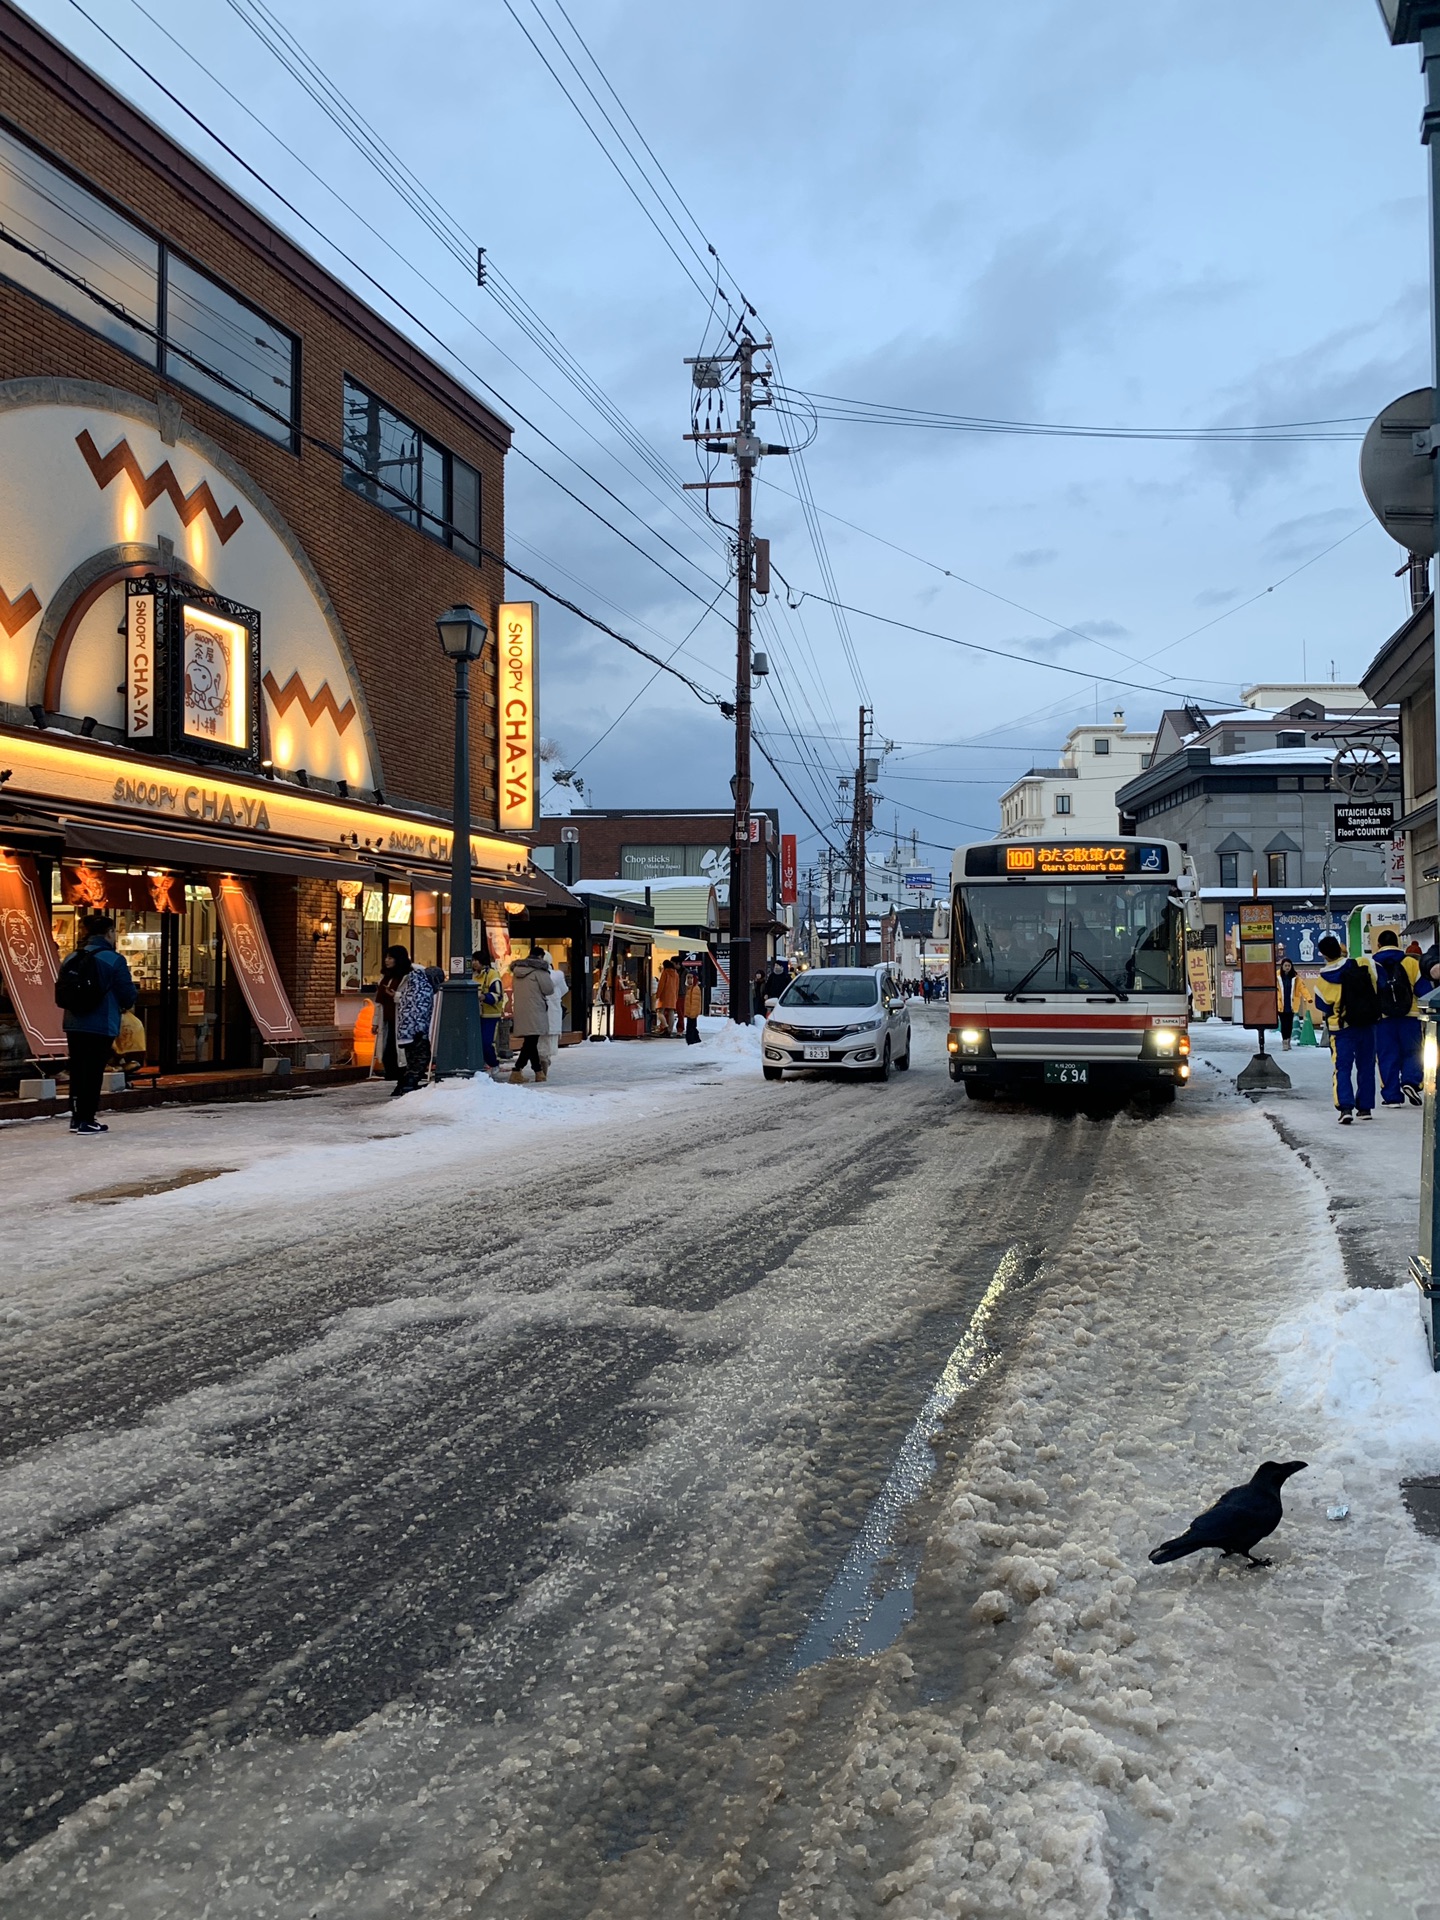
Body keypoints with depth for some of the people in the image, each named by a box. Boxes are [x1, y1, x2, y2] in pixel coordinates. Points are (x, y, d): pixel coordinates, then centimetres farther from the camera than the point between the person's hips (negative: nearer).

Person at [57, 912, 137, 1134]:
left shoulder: (72, 959, 6)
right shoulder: (113, 959, -11)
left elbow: (61, 992, 9)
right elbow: (128, 994, -10)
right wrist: (124, 1006, 11)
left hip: (73, 1024, 6)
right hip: (101, 1026, -6)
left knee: (77, 1070, 14)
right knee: (94, 1072, 1)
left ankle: (76, 1117, 21)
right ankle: (87, 1120, 3)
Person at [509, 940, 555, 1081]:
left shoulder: (516, 970, 13)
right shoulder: (539, 970, -10)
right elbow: (549, 989, -8)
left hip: (520, 1011, 8)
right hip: (534, 1013, -8)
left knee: (530, 1042, 13)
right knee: (531, 1042, -8)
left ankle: (539, 1071, 20)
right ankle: (517, 1071, -18)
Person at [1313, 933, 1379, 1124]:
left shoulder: (1323, 981, -13)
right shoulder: (1362, 965, -8)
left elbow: (1322, 1006, 0)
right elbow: (1375, 985, 7)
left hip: (1342, 1029, -3)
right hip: (1367, 1025, 3)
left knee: (1343, 1068, 2)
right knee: (1366, 1066, 16)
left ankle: (1345, 1107, -15)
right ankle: (1365, 1107, 21)